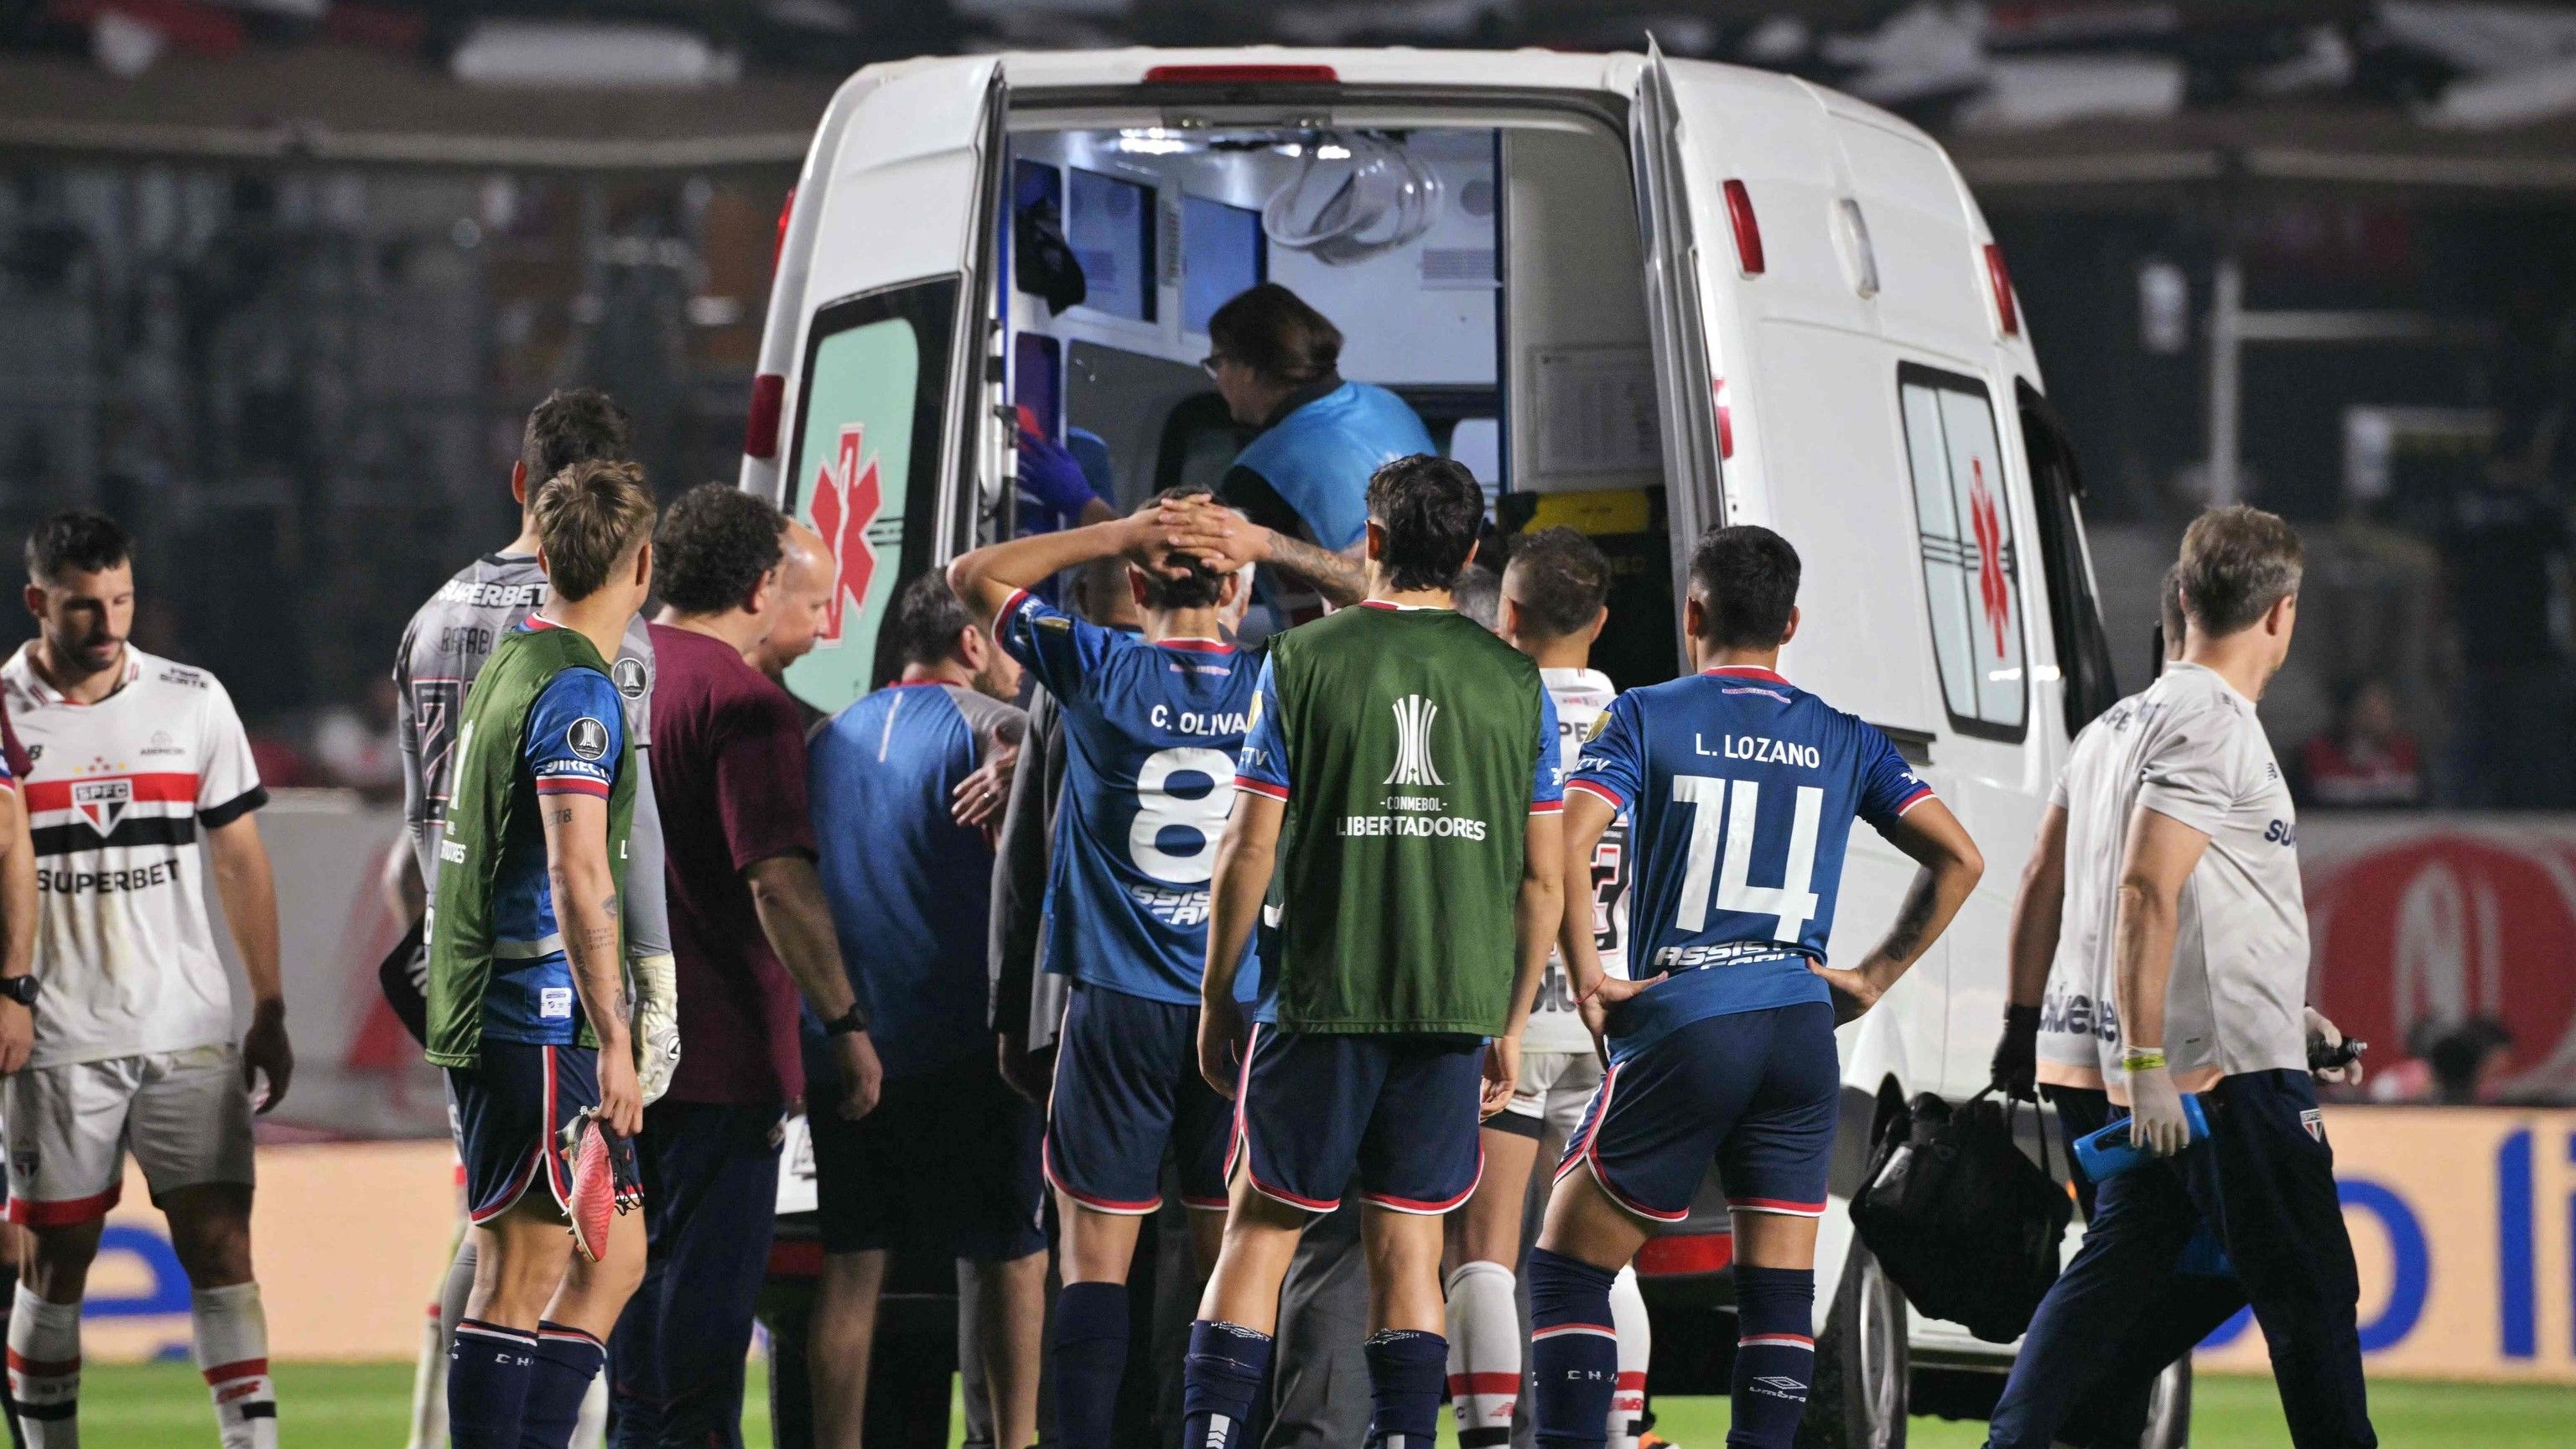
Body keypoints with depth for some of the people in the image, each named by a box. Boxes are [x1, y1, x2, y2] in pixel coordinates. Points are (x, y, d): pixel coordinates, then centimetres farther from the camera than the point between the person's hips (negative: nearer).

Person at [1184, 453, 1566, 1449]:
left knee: (1260, 1228, 5)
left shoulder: (1303, 661, -3)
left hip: (1320, 995, -2)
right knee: (1408, 1246, 6)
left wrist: (1215, 996, 6)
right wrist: (1511, 1025, 16)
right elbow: (1541, 879, 6)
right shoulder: (1516, 682, 4)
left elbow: (1250, 850, -4)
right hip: (1457, 1003, 2)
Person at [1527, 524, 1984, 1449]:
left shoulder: (1648, 717, 0)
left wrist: (1588, 978, -6)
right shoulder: (1845, 741, 11)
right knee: (1778, 1291, 6)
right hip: (1801, 1028, 3)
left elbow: (1567, 844, -15)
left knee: (1569, 1266, 5)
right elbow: (1959, 860, 7)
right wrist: (1873, 978, 11)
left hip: (1681, 1027, -3)